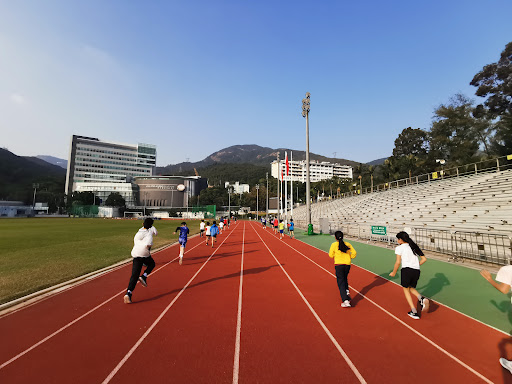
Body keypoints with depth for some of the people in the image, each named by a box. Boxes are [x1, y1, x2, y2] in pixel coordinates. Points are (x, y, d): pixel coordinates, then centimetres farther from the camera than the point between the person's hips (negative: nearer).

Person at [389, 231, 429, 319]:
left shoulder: (399, 248, 0)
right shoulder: (414, 247, 17)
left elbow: (398, 262, -4)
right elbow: (424, 259, 17)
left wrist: (393, 273, 9)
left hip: (406, 270, -6)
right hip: (417, 271, 6)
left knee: (406, 289, 12)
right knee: (411, 288, 24)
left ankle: (414, 312, 8)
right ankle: (421, 298, -5)